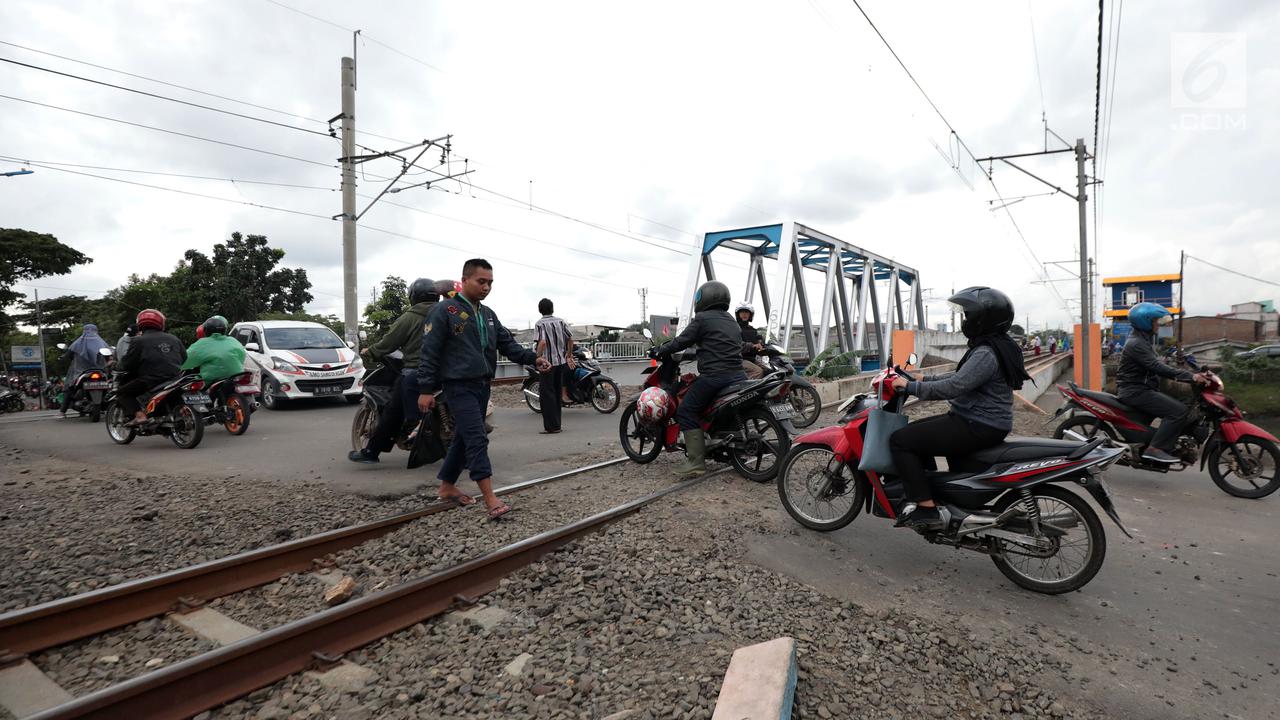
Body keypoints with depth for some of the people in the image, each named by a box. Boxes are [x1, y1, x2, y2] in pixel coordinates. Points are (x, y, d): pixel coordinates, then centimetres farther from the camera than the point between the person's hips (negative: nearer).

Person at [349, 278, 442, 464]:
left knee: (392, 413, 3)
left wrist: (370, 351, 16)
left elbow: (388, 343, -2)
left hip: (415, 372, -5)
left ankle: (371, 451, 7)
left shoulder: (408, 318, -5)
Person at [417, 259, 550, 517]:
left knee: (464, 438, 15)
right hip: (459, 386, -8)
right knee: (477, 439, -14)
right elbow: (429, 352, -10)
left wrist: (533, 359, -5)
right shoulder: (445, 311, -7)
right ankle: (490, 499, -14)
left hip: (482, 385, 8)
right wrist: (426, 389, -14)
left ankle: (447, 486, 29)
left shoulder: (488, 314, 15)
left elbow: (508, 344, 11)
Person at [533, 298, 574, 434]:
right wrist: (569, 355, 19)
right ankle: (556, 424, 18)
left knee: (546, 394, 0)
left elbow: (542, 342, -21)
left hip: (548, 362, -6)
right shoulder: (560, 321, 8)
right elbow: (570, 338, 8)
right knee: (557, 393, 13)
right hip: (561, 361, 6)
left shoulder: (539, 324, -8)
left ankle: (551, 426, -2)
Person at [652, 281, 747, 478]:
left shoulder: (702, 319, -2)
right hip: (737, 375, 8)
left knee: (687, 412, -4)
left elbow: (682, 341, -4)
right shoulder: (732, 321, 21)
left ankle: (696, 461, -11)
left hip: (713, 376, -8)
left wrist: (660, 351, 10)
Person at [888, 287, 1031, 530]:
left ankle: (925, 508, -15)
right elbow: (960, 376, 22)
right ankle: (930, 489, 23)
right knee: (915, 430, 22)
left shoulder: (986, 353, -20)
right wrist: (924, 380, 16)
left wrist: (911, 387, -22)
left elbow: (954, 387, -28)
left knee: (900, 440, -14)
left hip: (976, 428, -11)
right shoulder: (995, 346, 14)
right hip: (983, 422, 11)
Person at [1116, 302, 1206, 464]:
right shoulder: (1136, 344, -17)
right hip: (1135, 392, -11)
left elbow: (1156, 365, 20)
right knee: (1179, 411, -20)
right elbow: (1158, 368, -26)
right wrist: (1191, 377, -27)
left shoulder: (1145, 339, 17)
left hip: (1144, 388, 11)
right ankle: (1155, 449, -19)